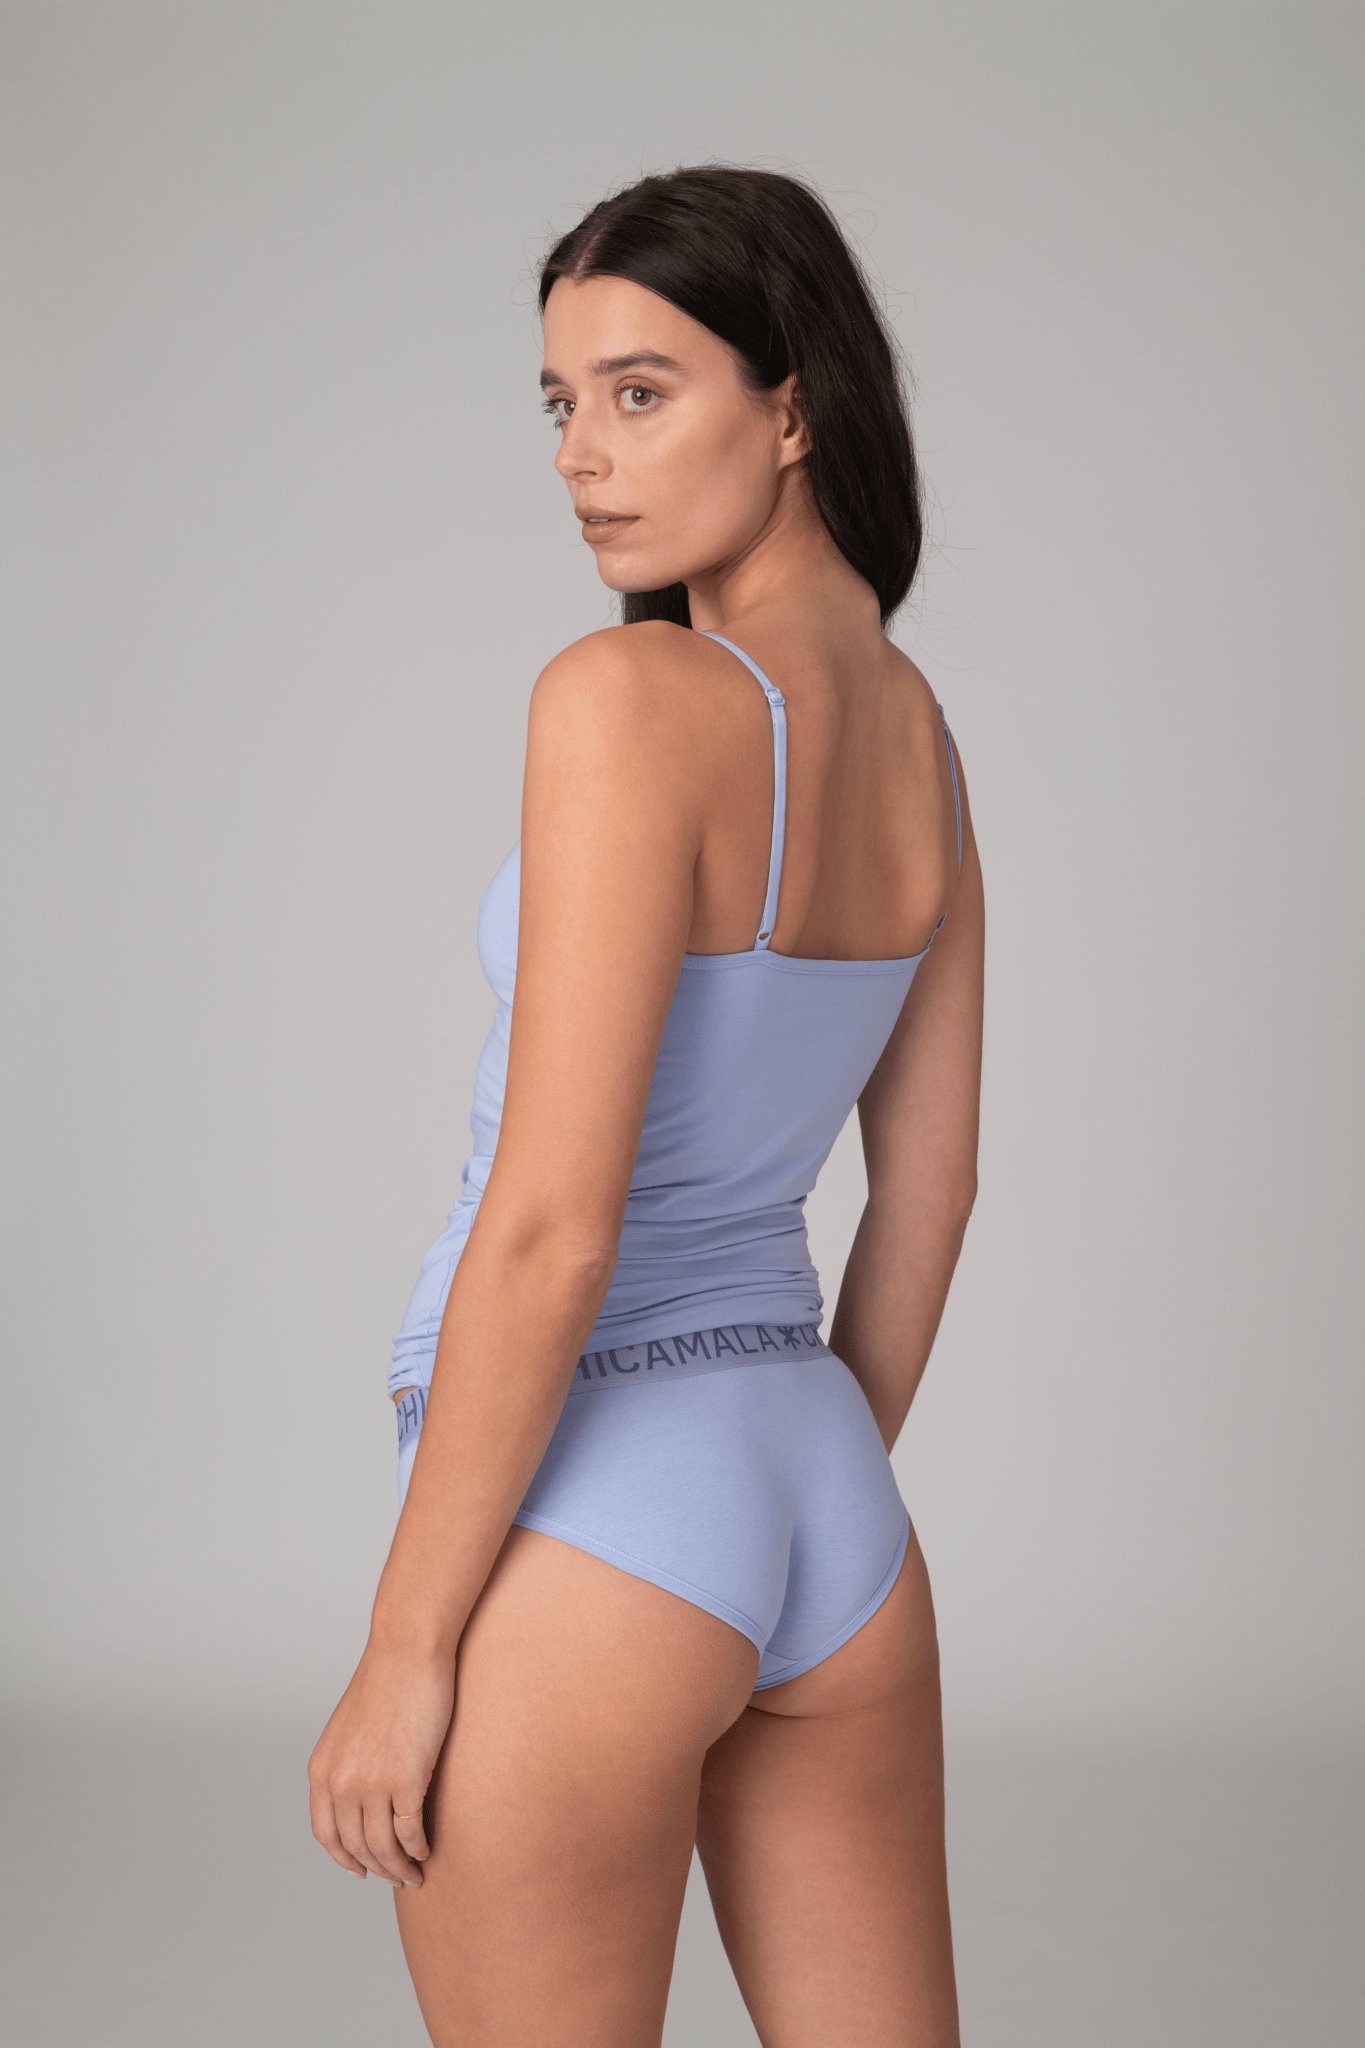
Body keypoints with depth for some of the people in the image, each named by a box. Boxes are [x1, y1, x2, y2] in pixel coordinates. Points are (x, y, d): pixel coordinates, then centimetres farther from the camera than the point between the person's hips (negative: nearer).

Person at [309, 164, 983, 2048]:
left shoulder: (632, 699, -18)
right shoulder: (916, 728, 7)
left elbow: (552, 1227, -20)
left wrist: (403, 1651, -14)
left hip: (587, 1520, -8)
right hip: (824, 1506, 8)